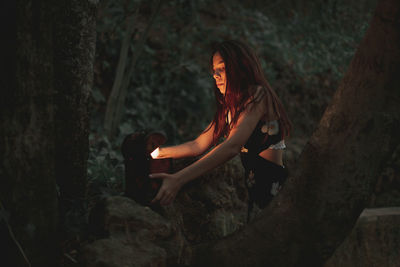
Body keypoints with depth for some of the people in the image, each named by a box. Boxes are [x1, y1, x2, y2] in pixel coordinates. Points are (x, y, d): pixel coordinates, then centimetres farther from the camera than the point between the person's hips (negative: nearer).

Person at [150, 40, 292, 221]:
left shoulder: (258, 95, -13)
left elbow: (232, 146, -27)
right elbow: (199, 145, 17)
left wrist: (179, 179, -36)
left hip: (275, 186, -8)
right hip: (254, 189, 8)